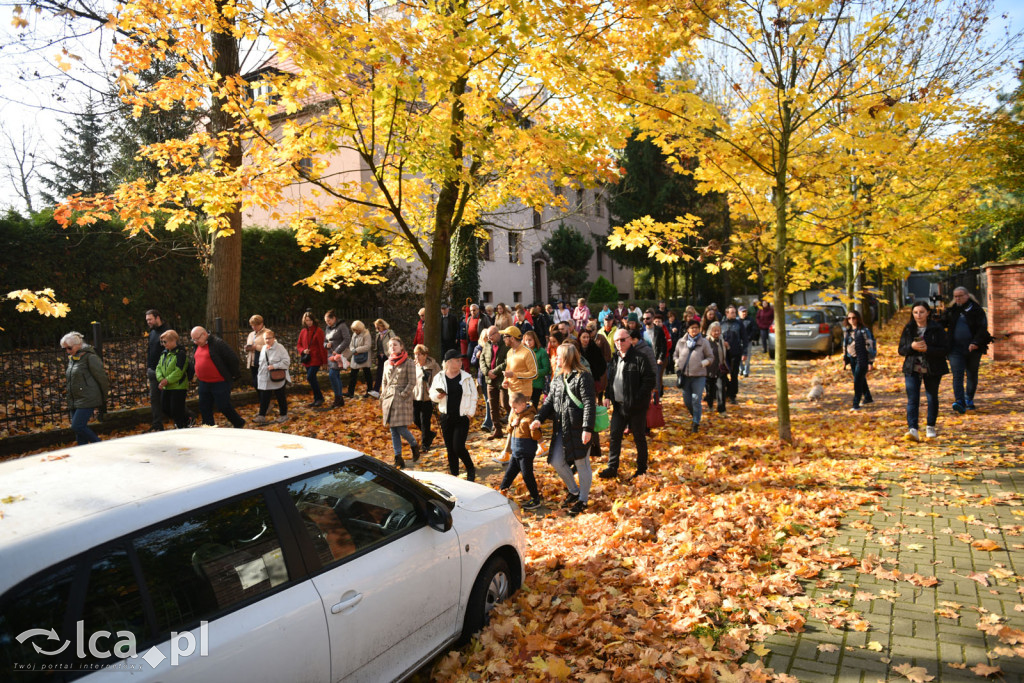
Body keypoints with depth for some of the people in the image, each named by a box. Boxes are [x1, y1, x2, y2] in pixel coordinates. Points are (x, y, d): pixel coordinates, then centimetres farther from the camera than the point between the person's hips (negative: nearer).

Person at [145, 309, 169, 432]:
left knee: (164, 399, -2)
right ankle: (157, 425, 16)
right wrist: (148, 368, 18)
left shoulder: (166, 332, -10)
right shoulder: (152, 333, 15)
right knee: (154, 398, 10)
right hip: (153, 371, 8)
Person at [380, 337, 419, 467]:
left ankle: (414, 445, 19)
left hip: (403, 399, -5)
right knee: (393, 430, 4)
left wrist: (402, 396, -13)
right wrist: (383, 398, 10)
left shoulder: (409, 363, -4)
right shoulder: (387, 363, 12)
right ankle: (398, 458, 10)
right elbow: (384, 381, 18)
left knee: (401, 429, -10)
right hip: (389, 398, 5)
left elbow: (412, 383, -6)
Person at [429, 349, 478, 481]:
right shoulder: (439, 377, 2)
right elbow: (432, 394, 11)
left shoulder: (466, 377, -1)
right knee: (450, 449, 7)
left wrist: (470, 413, -3)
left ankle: (471, 470, 14)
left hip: (462, 418, -2)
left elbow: (473, 397, 4)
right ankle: (454, 474, 21)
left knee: (458, 447, -10)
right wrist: (438, 396, -11)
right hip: (446, 418, 2)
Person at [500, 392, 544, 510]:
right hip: (516, 452, 8)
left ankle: (535, 500, 7)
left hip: (526, 453, -8)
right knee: (510, 472, 19)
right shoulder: (515, 415, 6)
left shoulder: (530, 417, -18)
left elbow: (537, 437, -19)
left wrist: (534, 429, -40)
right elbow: (509, 431, 17)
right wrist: (512, 425, -5)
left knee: (527, 475, -3)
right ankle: (502, 491, 33)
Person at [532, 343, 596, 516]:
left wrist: (587, 428, -21)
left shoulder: (583, 376, -11)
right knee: (557, 462, 9)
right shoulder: (558, 377, 12)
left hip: (578, 429, -7)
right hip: (561, 428, 8)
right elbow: (550, 400, 12)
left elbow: (589, 404, -15)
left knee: (581, 463, 5)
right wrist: (539, 418, -2)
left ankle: (583, 499, 22)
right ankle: (574, 491, 31)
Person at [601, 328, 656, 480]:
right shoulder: (614, 359, 10)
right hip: (618, 405, 6)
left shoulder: (640, 358, -13)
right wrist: (607, 396, 6)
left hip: (636, 407, -6)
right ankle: (612, 468, 15)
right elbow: (610, 380, 19)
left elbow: (649, 381, -15)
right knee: (614, 436, 7)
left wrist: (637, 398, -20)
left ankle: (642, 469, 21)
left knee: (639, 438, 7)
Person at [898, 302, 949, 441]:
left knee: (932, 397, 12)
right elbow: (901, 350, 4)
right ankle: (913, 430, -16)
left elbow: (944, 349, -8)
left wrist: (927, 349, -24)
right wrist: (912, 347, -16)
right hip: (912, 369, 1)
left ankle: (931, 427, 29)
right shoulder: (908, 329, 4)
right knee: (912, 399, -10)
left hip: (932, 370, -1)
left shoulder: (936, 328, -3)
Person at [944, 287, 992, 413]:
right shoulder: (952, 310, 9)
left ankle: (969, 400, 26)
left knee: (972, 375, 11)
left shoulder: (976, 309, -1)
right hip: (955, 349, 1)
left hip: (972, 349, -1)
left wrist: (976, 342, -20)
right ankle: (960, 402, -19)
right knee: (957, 375, -11)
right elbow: (943, 324, 18)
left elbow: (982, 328, -8)